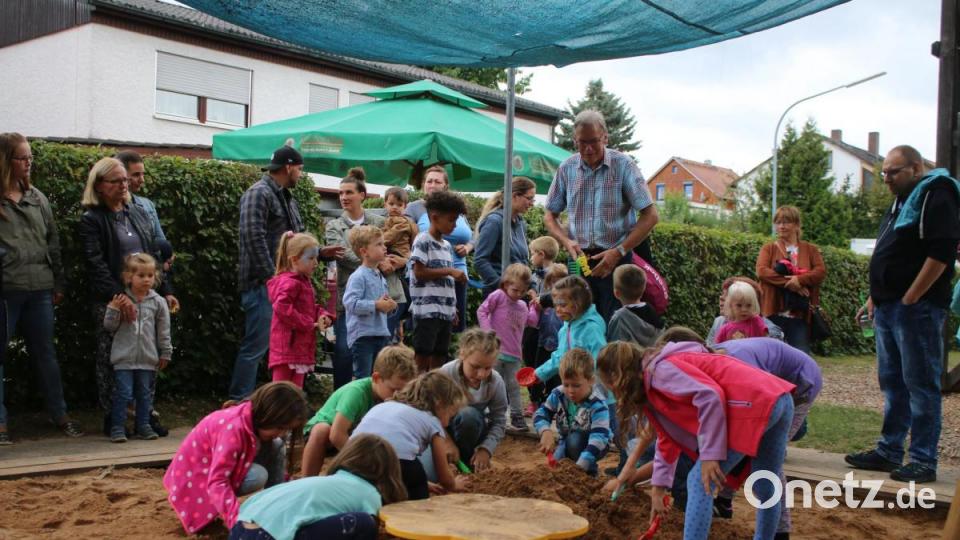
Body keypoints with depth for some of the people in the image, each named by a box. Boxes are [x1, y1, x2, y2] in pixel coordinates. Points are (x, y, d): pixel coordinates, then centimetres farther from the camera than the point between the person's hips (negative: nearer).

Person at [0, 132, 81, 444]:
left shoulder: (38, 198, 13)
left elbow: (53, 242, 15)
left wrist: (58, 283, 13)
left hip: (40, 288, 5)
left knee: (45, 354, 12)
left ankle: (59, 414, 21)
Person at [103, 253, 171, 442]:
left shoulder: (158, 302, 3)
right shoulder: (121, 300, -1)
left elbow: (163, 331, 8)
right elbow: (109, 327, 1)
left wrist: (165, 353, 8)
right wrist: (113, 310, -14)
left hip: (148, 358, 2)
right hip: (124, 357, -2)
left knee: (145, 393, 11)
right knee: (123, 393, -2)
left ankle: (143, 425, 21)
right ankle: (117, 427, 6)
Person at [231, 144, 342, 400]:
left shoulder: (287, 198, 21)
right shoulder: (259, 193, -9)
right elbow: (254, 237, -19)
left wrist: (321, 253, 10)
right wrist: (271, 275, -20)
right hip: (263, 284, -10)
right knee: (256, 346, -8)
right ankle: (240, 403, -1)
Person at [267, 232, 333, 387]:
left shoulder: (305, 282, 16)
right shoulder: (289, 283, -15)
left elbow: (312, 307, 25)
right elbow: (282, 307, -28)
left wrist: (322, 316, 1)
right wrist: (309, 324, -23)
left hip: (300, 347, 10)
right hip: (287, 347, -10)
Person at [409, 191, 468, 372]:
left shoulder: (446, 245, 17)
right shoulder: (423, 241, -6)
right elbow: (419, 273, -13)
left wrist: (453, 308, 15)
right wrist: (450, 271, -13)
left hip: (445, 311, 8)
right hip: (427, 310, -8)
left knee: (439, 357, 10)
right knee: (423, 357, -5)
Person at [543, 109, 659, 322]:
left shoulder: (623, 165, -6)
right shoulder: (567, 168, 4)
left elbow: (650, 215, -8)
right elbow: (550, 215, 13)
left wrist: (618, 252, -15)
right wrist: (567, 242, -7)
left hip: (617, 259, -3)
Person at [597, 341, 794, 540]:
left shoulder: (660, 369, -6)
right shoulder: (653, 383, 25)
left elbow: (710, 395, -20)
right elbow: (668, 439, 34)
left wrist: (710, 455, -18)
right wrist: (659, 487, 36)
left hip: (754, 404, -10)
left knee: (699, 483, -3)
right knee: (765, 488, 21)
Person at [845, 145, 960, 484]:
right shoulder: (901, 202, 20)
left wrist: (910, 300, -19)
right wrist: (875, 298, 18)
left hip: (916, 308, -10)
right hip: (889, 308, 10)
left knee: (920, 384, -5)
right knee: (892, 382, 14)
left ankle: (923, 461, 0)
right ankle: (889, 452, 22)